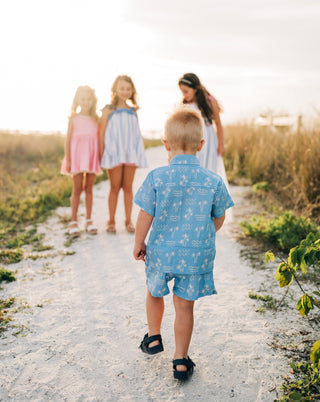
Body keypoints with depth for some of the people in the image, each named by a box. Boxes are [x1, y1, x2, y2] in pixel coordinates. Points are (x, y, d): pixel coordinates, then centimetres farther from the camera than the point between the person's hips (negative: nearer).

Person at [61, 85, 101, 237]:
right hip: (77, 157, -2)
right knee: (77, 189, 0)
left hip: (92, 158, 2)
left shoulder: (96, 119, 7)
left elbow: (99, 139, 9)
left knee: (89, 188, 7)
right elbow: (68, 140, 0)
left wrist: (101, 158, 4)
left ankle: (89, 221, 15)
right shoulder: (74, 118, 1)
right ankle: (74, 222, 7)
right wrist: (67, 160, -6)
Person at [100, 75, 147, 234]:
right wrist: (101, 154, -6)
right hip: (114, 153, -2)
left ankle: (128, 220, 16)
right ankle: (111, 221, 14)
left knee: (128, 187, 7)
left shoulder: (133, 111, 11)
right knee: (115, 187, 3)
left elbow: (136, 133, 13)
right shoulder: (109, 110, 2)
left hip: (131, 152, 3)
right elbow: (102, 133, 0)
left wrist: (139, 153, 8)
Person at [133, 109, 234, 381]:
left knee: (154, 292, 25)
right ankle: (181, 361, 22)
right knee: (185, 305, 11)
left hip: (161, 251, 0)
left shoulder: (156, 178, -14)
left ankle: (154, 338, 42)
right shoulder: (213, 181, -9)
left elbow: (145, 217, -9)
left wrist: (138, 244, 7)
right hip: (197, 254, 1)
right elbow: (219, 219, 3)